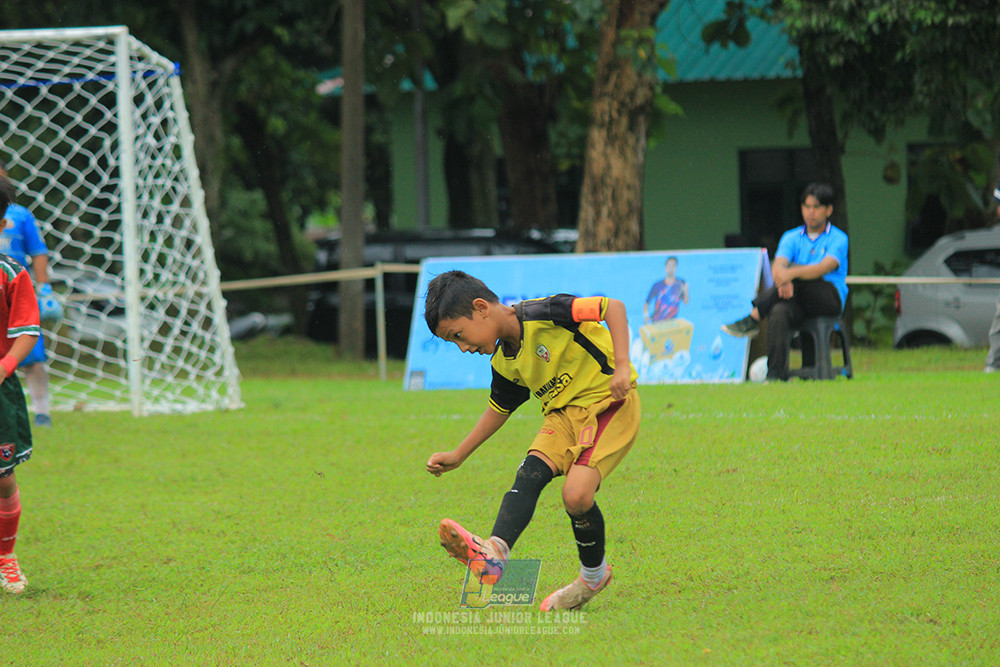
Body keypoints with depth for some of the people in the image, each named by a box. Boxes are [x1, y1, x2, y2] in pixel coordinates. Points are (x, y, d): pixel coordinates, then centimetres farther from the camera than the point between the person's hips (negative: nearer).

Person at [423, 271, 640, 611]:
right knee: (530, 473, -20)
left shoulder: (543, 316, -20)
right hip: (564, 413, 7)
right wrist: (458, 455, 22)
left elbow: (612, 306, -22)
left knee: (576, 495, -22)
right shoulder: (505, 363, 6)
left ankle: (594, 575, 4)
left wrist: (622, 366, -31)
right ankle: (495, 551, -42)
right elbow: (499, 409, 24)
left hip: (608, 402, -7)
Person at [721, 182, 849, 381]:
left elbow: (825, 267, -16)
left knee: (796, 269, -30)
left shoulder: (838, 239, 3)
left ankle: (752, 319, -32)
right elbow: (778, 266, -4)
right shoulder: (791, 238, 15)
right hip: (798, 302, 3)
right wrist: (782, 280, -30)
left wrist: (792, 274, -34)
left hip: (831, 299, -3)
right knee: (778, 312, -34)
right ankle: (776, 374, -40)